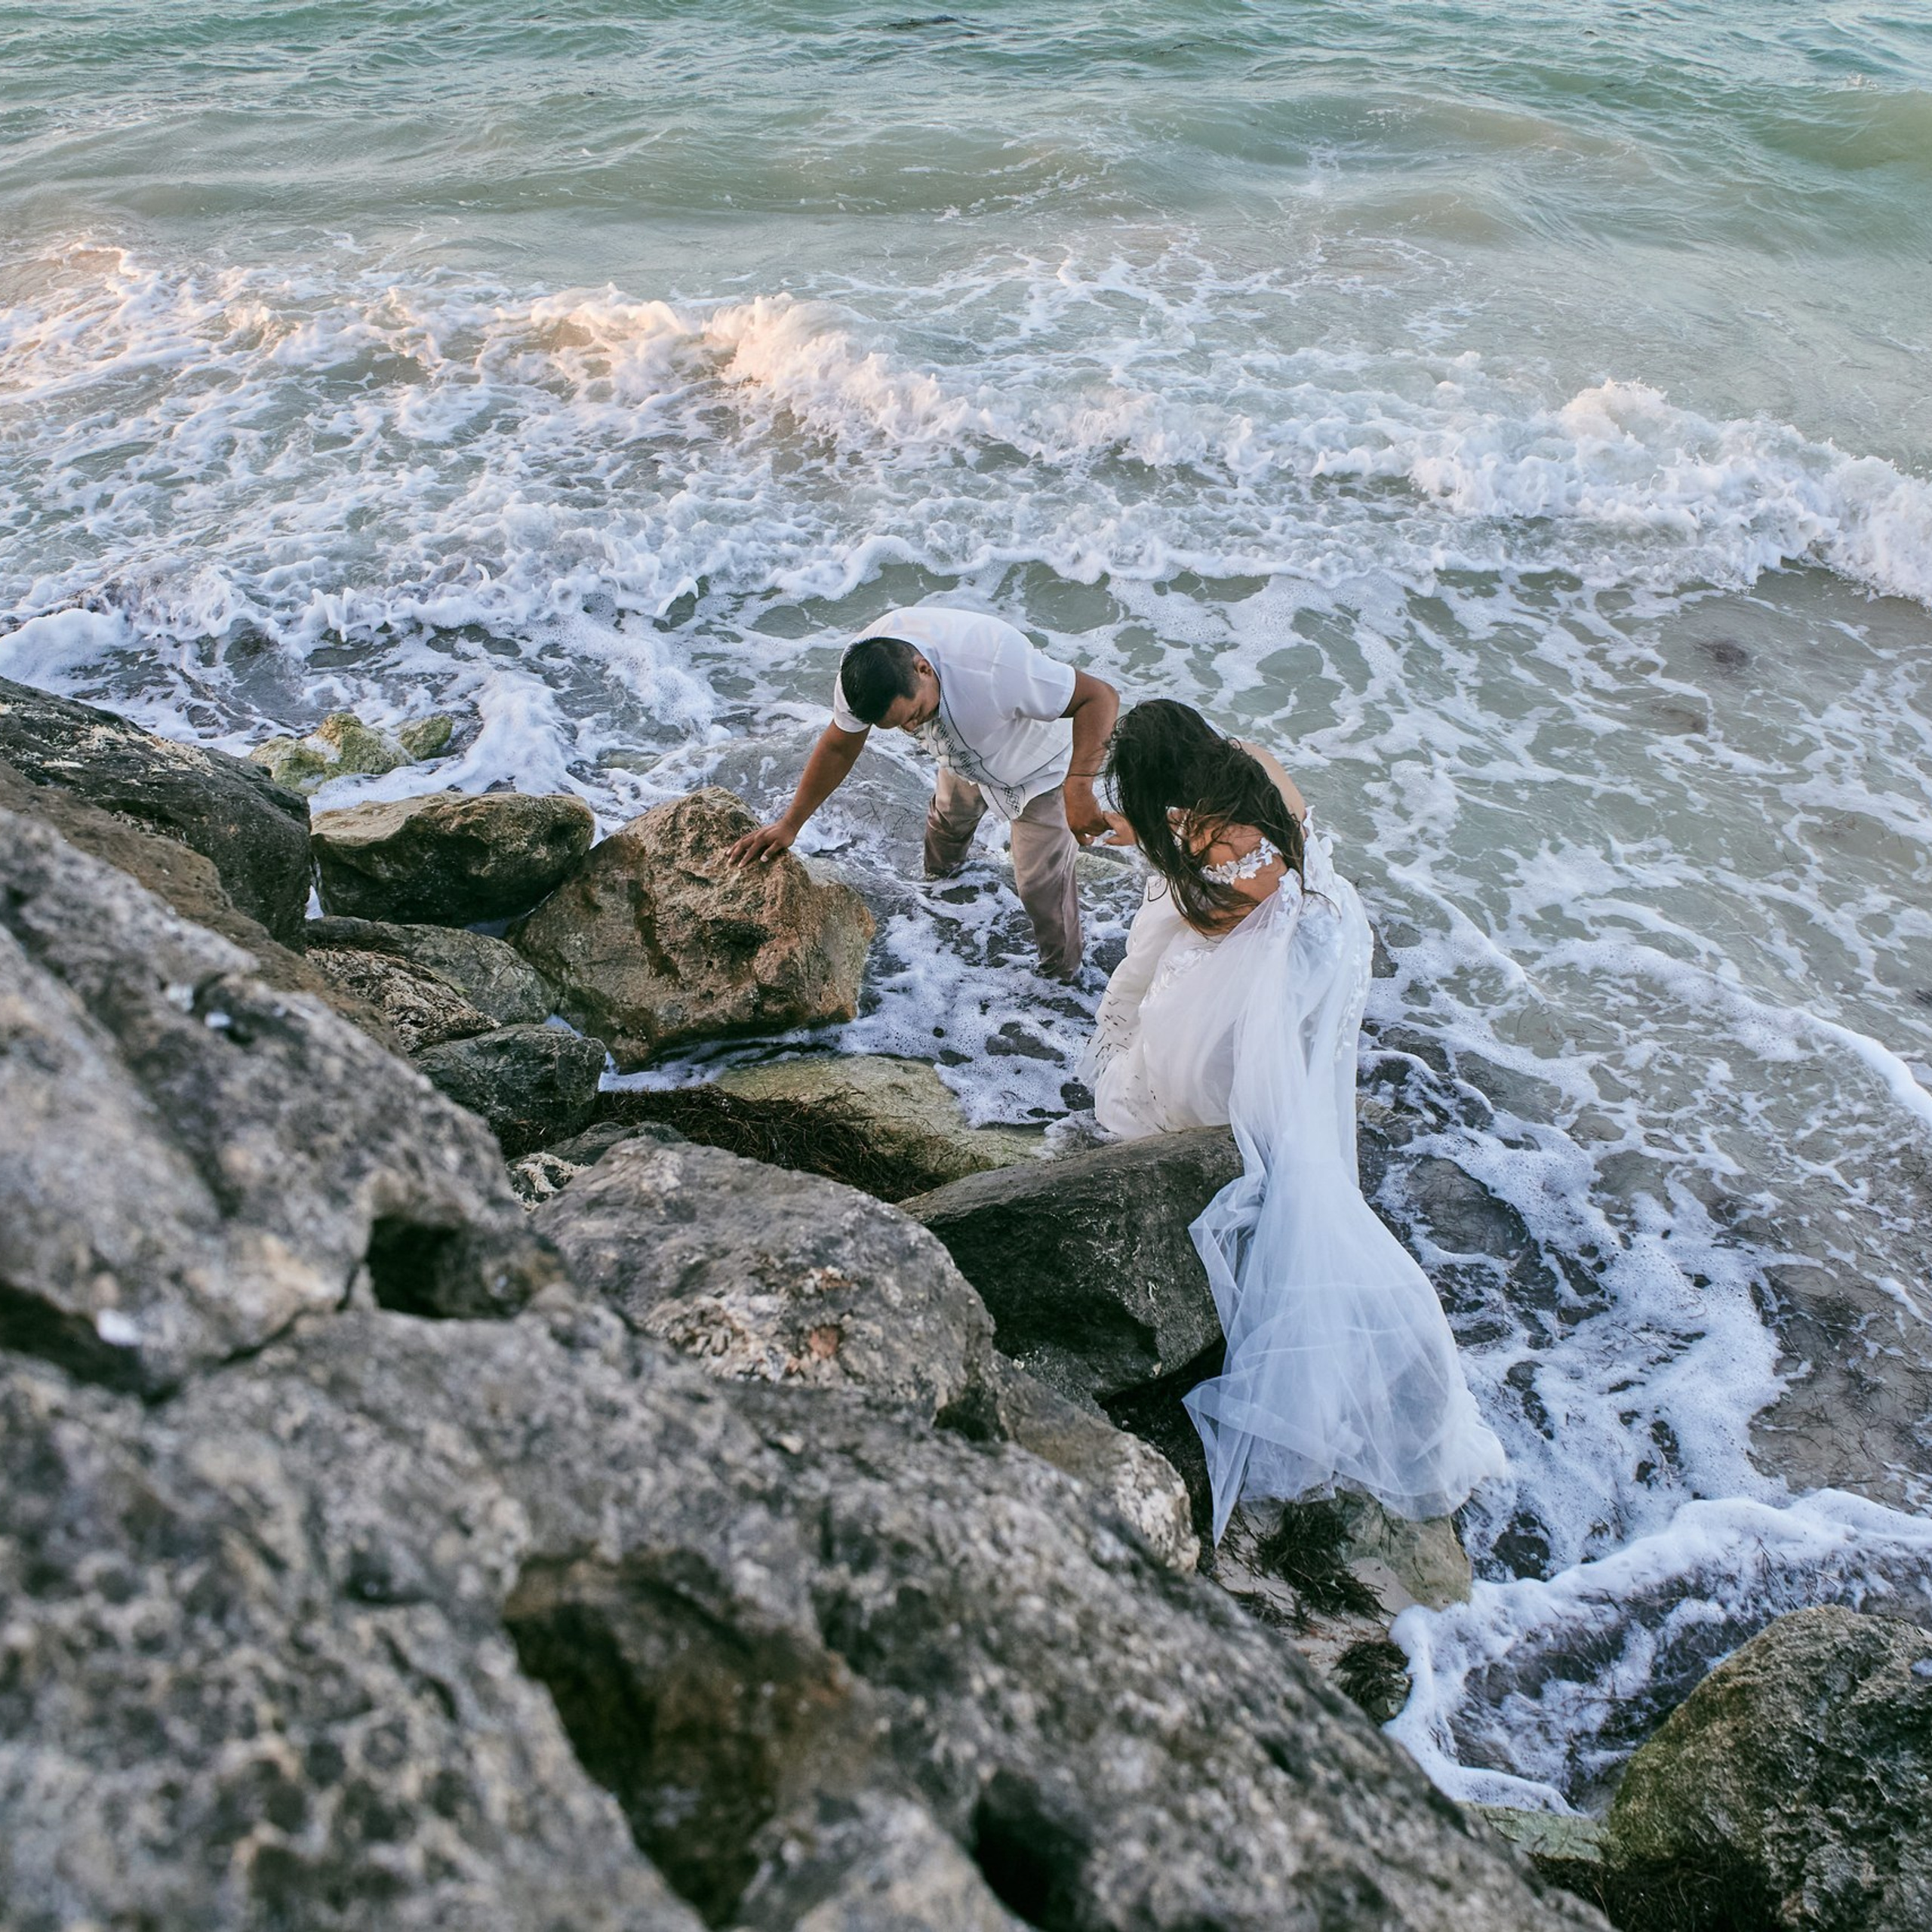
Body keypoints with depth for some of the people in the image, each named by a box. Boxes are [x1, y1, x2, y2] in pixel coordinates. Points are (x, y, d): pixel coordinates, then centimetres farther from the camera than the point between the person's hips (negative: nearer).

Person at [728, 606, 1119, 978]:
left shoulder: (996, 665, -50)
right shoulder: (861, 671, -30)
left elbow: (1101, 697, -45)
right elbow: (838, 749, -12)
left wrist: (1078, 786, -60)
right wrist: (789, 824, -5)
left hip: (1038, 768, -5)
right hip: (966, 757, 5)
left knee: (1041, 883, 3)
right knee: (949, 814, 32)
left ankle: (1062, 972, 34)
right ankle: (941, 869, 69)